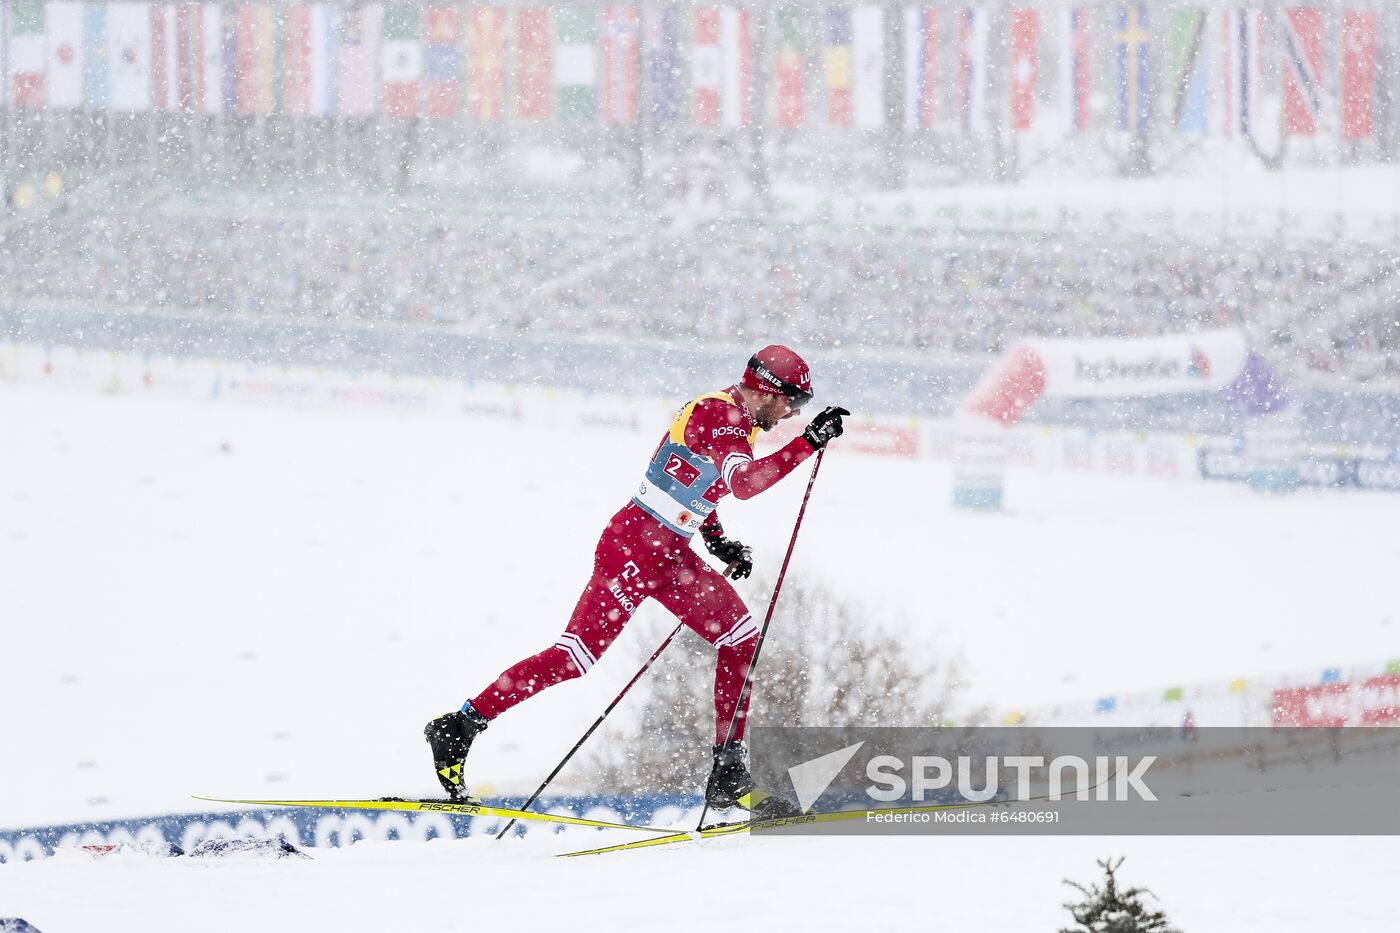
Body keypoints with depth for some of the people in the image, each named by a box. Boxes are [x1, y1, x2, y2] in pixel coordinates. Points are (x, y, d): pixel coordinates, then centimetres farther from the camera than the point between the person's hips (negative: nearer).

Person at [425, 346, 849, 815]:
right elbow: (744, 482, -35)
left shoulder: (730, 414, 11)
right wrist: (808, 443, -36)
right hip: (633, 547, -10)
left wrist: (716, 538, 18)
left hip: (672, 554, 10)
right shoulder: (718, 416, -19)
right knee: (575, 656, -9)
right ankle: (459, 727, 1)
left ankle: (729, 776, 4)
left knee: (742, 640, 2)